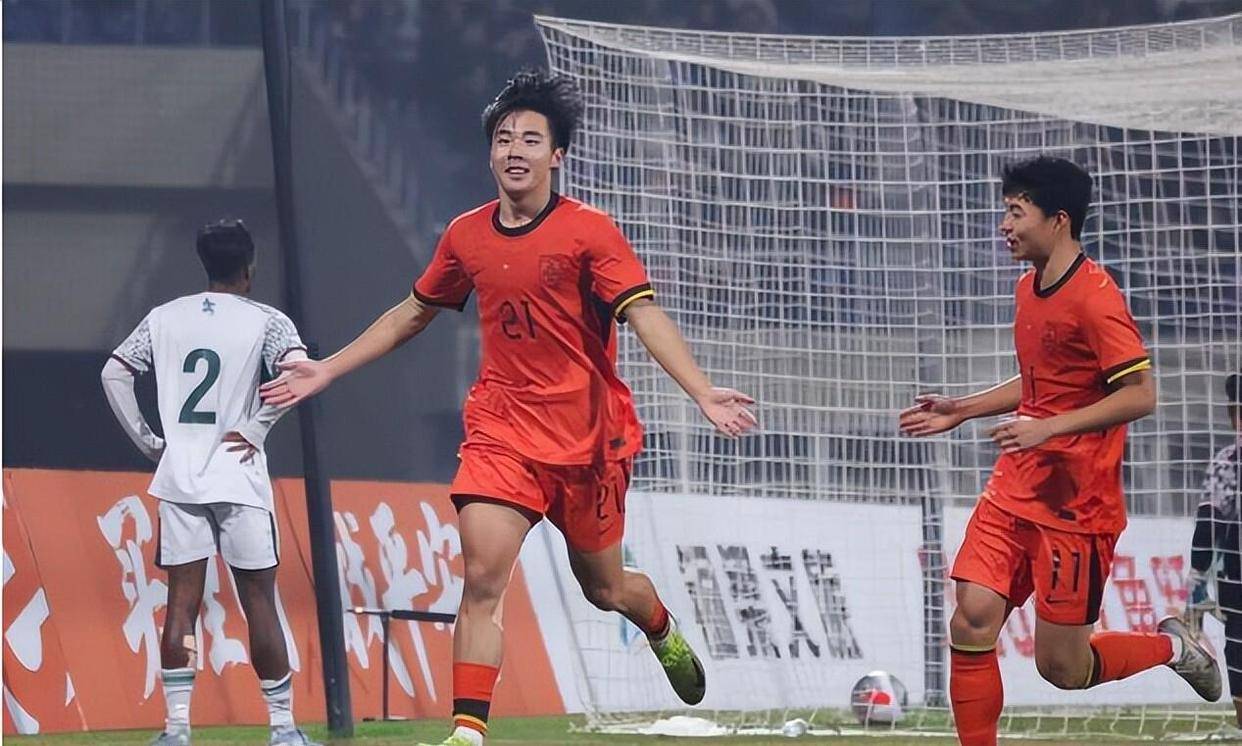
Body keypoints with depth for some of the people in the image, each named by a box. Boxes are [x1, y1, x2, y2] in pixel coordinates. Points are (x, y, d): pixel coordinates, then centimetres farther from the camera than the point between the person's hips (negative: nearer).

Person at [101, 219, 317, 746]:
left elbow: (114, 373, 9)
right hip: (238, 480, -3)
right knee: (259, 602, 2)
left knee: (182, 603, 3)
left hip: (177, 478, 3)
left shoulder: (165, 318, 9)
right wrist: (257, 431, -9)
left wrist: (147, 442, 12)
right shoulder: (266, 322, -2)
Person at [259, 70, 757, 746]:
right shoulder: (466, 236, 4)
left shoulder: (588, 232, -9)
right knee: (482, 580, -16)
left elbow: (645, 316, -17)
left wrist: (703, 393, -31)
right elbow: (412, 313, 20)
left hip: (588, 436, -2)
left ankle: (665, 634, 49)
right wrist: (327, 370, 21)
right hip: (500, 430, 2)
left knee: (605, 588, 13)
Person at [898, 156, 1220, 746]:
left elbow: (1140, 394, -20)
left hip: (1075, 505, -8)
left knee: (1061, 667, -2)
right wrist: (961, 410, 21)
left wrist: (1049, 428, -25)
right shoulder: (1029, 289, 12)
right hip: (1014, 491, 8)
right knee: (971, 624, -7)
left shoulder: (1094, 296, -16)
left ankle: (1170, 646, 25)